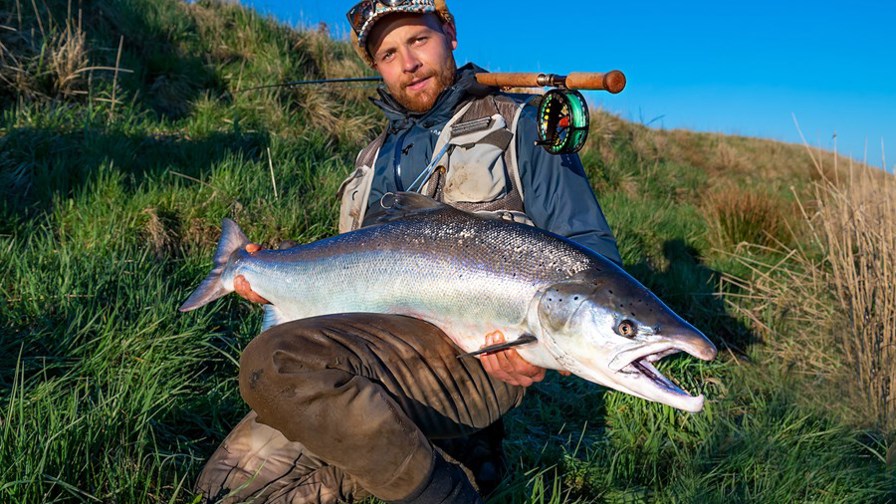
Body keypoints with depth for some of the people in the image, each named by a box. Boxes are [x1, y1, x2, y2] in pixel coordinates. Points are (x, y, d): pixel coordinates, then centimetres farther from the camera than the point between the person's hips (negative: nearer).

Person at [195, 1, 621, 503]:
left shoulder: (518, 126, 7)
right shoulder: (375, 159, 26)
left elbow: (593, 247, -1)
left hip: (480, 350, -7)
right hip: (374, 351, 7)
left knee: (276, 363, -31)